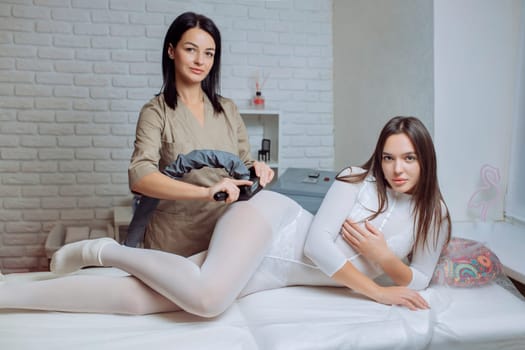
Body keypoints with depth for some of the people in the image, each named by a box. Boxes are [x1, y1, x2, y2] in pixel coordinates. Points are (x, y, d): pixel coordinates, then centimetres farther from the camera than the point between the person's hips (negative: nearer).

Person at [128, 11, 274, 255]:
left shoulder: (228, 110, 4)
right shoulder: (156, 112, -9)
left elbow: (243, 164, 11)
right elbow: (140, 176, -23)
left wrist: (257, 168, -13)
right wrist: (206, 192, -37)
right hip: (175, 242, -3)